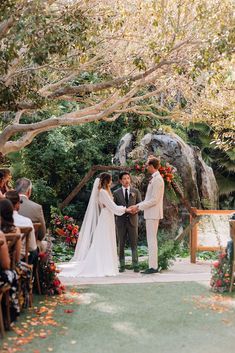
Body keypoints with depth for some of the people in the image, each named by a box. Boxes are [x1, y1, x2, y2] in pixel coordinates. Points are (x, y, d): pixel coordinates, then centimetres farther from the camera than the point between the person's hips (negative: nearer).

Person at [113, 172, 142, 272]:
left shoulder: (136, 191, 8)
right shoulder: (116, 193, 6)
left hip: (132, 220, 0)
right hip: (121, 221, 0)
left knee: (134, 244, -1)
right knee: (121, 244, 3)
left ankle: (135, 265, 1)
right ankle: (122, 266, 10)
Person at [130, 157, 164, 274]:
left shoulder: (157, 179, -15)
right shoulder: (154, 179, 16)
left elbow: (154, 200, -20)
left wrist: (139, 207, -14)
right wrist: (137, 206, 15)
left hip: (153, 214, -10)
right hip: (150, 213, 10)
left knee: (152, 240, -7)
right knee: (151, 240, 12)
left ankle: (153, 267, -3)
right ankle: (153, 265, 17)